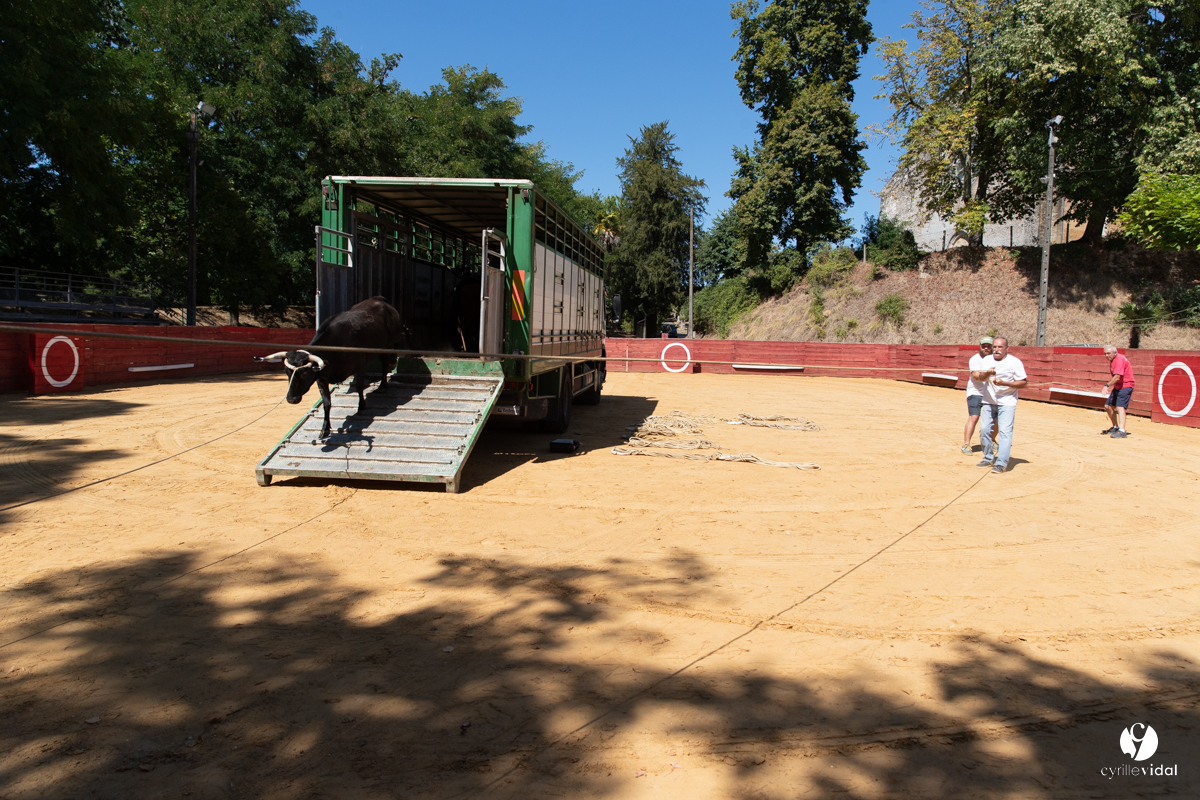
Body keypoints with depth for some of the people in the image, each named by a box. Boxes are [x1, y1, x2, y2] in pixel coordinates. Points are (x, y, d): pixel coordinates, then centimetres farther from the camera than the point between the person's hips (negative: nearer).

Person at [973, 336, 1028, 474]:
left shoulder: (1015, 362, -9)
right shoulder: (987, 360, 3)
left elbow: (1024, 383, -9)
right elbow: (980, 377, -8)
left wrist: (1004, 383, -21)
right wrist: (988, 373, -30)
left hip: (1007, 402, -5)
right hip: (989, 401, 5)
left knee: (1004, 431, -12)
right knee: (985, 430, 6)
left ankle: (1001, 463, -14)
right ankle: (989, 459, 22)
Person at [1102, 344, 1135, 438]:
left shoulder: (1120, 359, -21)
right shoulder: (1112, 360, 9)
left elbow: (1117, 377, -31)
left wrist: (1107, 385, -35)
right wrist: (1111, 386, 13)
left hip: (1125, 386, -10)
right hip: (1117, 387, 10)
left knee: (1120, 407, -24)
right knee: (1108, 406, 16)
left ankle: (1122, 431, -34)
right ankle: (1115, 427, 32)